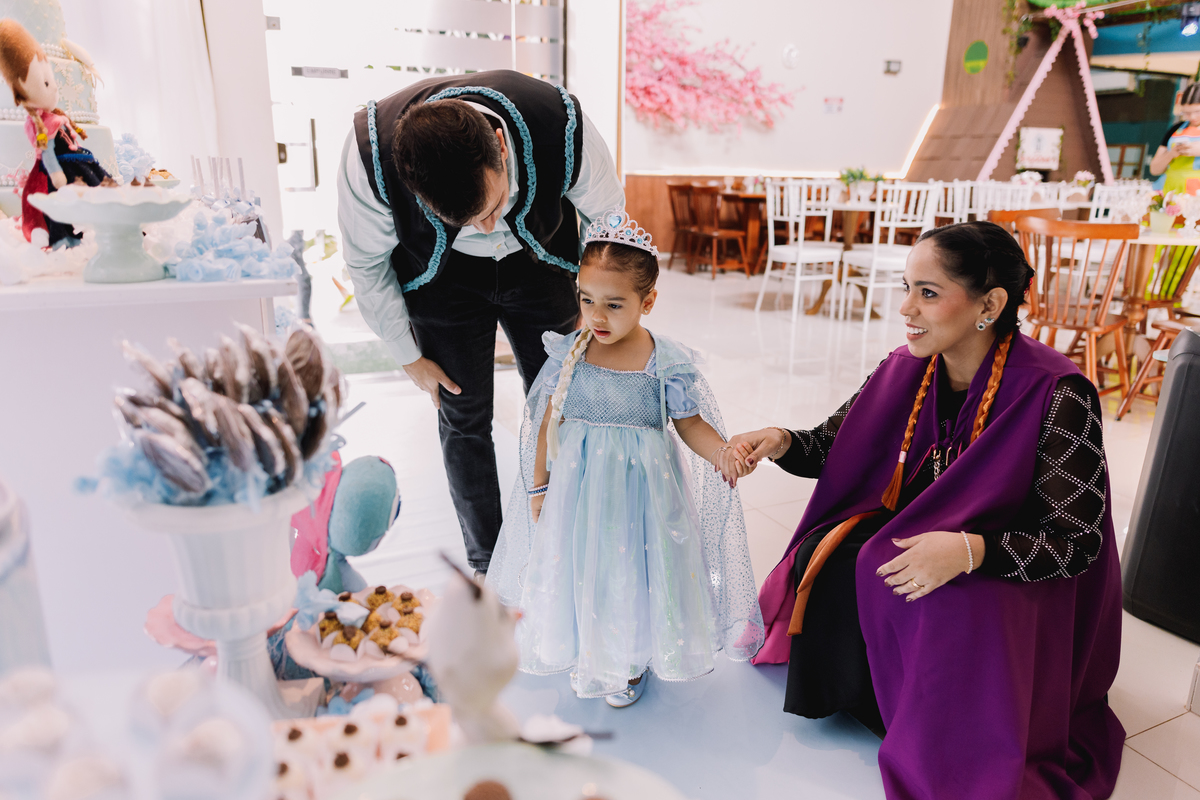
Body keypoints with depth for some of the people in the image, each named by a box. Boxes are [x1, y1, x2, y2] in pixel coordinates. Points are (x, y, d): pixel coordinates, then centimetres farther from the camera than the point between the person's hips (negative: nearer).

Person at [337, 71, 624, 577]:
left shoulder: (564, 128, -34)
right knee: (464, 419, 1)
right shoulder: (369, 155, -34)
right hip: (443, 278, 0)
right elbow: (366, 264, -13)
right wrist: (409, 357, -5)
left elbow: (610, 222, -11)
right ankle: (485, 565, 21)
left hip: (537, 265, 1)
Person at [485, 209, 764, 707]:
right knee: (579, 566, 15)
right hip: (577, 484, 2)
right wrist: (539, 486, 4)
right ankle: (587, 653, 43)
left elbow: (690, 424, -6)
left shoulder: (666, 363, -15)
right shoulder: (568, 354, -8)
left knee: (636, 568, 12)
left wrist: (724, 453, -25)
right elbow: (547, 423, 1)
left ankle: (632, 661, 40)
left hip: (640, 486, -2)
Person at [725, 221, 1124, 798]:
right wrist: (780, 442, -22)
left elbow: (1078, 541, -20)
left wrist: (968, 551, -37)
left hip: (1009, 572, -4)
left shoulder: (1058, 395, -23)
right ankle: (864, 696, 10)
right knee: (828, 561, -18)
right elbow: (833, 443, 1)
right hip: (908, 530, 5)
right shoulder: (905, 372, -9)